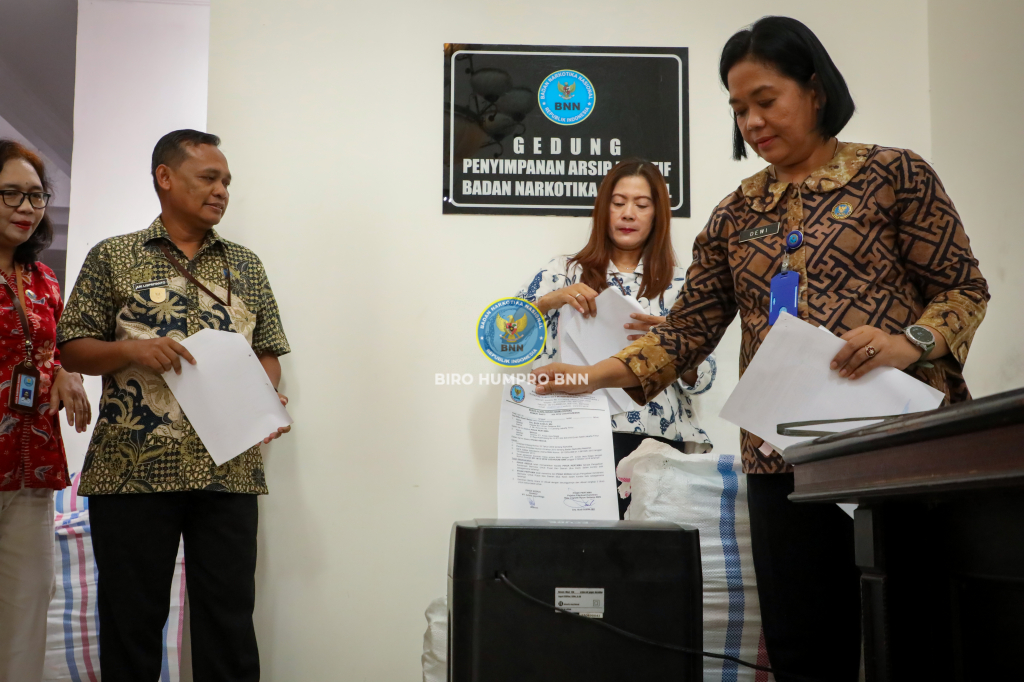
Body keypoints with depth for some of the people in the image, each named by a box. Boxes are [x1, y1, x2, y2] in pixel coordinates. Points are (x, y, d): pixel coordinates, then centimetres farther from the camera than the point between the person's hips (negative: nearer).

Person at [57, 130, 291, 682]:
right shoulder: (113, 257, 6)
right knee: (131, 615, 6)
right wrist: (132, 350, -13)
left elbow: (268, 352, 15)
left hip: (229, 467, 2)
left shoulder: (245, 265, 14)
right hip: (133, 469, -2)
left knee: (229, 615, 3)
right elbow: (72, 348, 5)